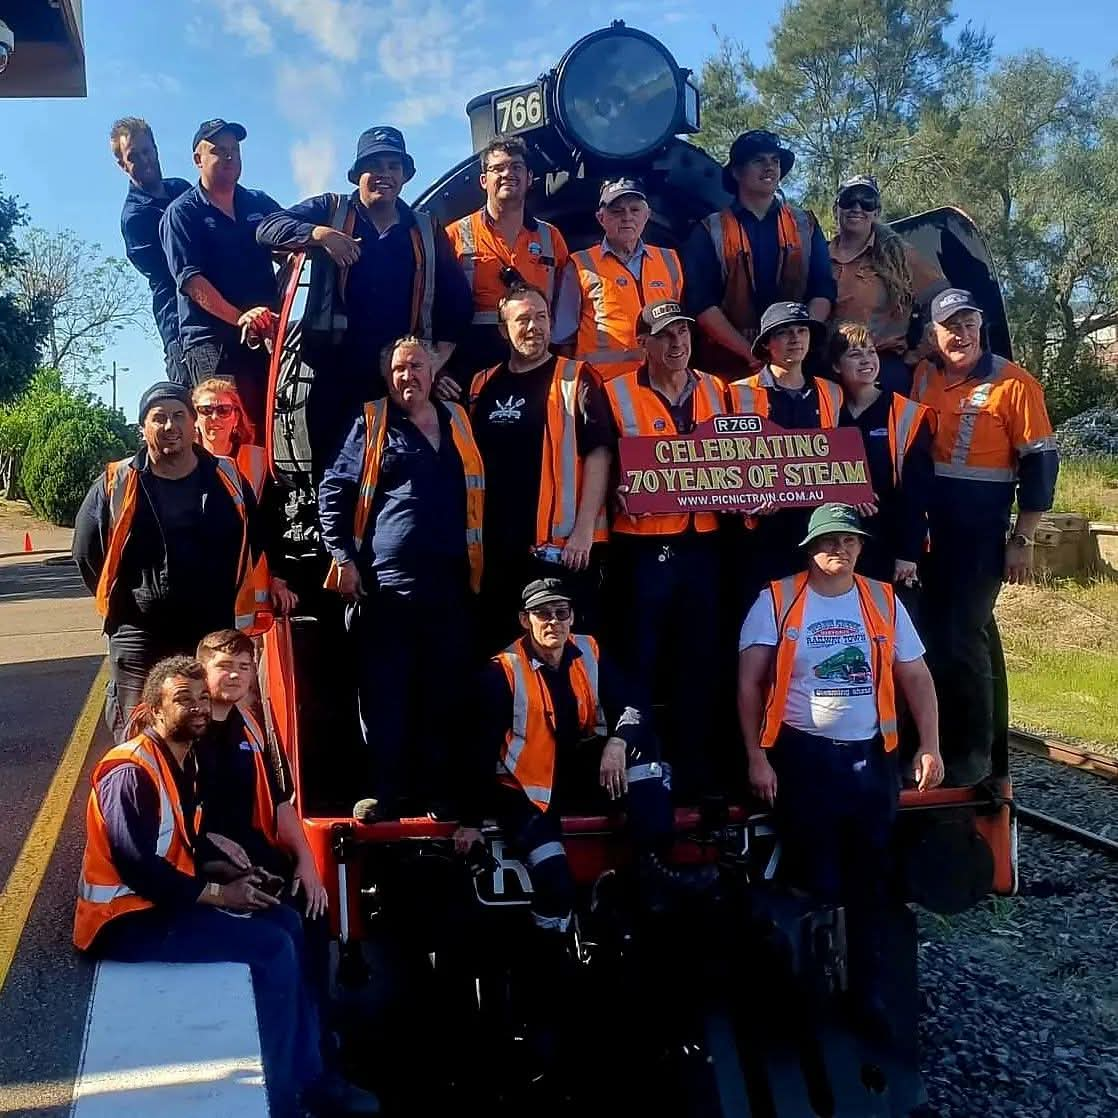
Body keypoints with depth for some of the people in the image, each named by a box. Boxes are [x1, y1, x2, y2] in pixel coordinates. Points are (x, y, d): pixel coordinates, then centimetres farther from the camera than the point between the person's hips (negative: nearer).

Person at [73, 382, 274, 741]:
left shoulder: (227, 479, 2)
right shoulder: (116, 484, -2)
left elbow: (254, 544, 11)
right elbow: (87, 551, 6)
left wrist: (235, 604, 8)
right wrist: (123, 601, 7)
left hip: (216, 634, 2)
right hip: (141, 637, -1)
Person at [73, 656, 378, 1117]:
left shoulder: (182, 760, 10)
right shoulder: (132, 771, -20)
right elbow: (136, 866, -26)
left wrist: (226, 872, 1)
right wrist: (217, 893, -19)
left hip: (165, 900, 10)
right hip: (126, 919, -10)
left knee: (288, 924, 3)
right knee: (271, 947, -18)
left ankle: (308, 1076, 7)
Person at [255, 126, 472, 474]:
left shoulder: (427, 230, 17)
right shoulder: (330, 210, 11)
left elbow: (457, 297, 16)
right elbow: (268, 228, 0)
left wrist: (442, 352, 2)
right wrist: (319, 234, -17)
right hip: (336, 370, -2)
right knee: (332, 468, -2)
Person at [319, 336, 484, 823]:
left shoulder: (459, 422, 16)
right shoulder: (372, 424, 5)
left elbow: (479, 495, 22)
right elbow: (333, 491, 4)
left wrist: (478, 564, 15)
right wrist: (343, 556, -5)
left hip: (451, 586, 4)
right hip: (385, 585, -3)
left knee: (445, 695, 8)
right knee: (383, 695, -1)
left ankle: (436, 791, 18)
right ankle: (381, 791, 8)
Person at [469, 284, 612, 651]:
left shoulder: (575, 379, -1)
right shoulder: (484, 386, 12)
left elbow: (598, 454, -7)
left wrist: (585, 529, -15)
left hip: (563, 542, -4)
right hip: (498, 544, 5)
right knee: (496, 644, 12)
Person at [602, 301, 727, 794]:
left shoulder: (716, 391, 11)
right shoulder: (616, 395, -2)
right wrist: (621, 490, -22)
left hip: (702, 544, 4)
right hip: (641, 547, -4)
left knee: (700, 661, 11)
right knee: (636, 663, 2)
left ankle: (693, 767, 23)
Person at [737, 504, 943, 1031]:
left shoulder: (884, 600, 5)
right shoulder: (778, 600, -4)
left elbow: (916, 677, 10)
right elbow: (749, 683, -5)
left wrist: (929, 746, 0)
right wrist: (756, 756, -10)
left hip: (871, 756, 3)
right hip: (804, 756, -3)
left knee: (870, 878, 11)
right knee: (813, 882, 0)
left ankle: (867, 987, 25)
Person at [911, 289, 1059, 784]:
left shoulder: (1013, 384, -7)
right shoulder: (920, 378, 5)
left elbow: (1040, 462, -7)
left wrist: (1022, 539, -9)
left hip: (982, 530, -4)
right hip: (926, 527, 5)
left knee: (963, 637, -5)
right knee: (932, 632, 11)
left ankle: (974, 751, 10)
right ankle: (940, 739, 26)